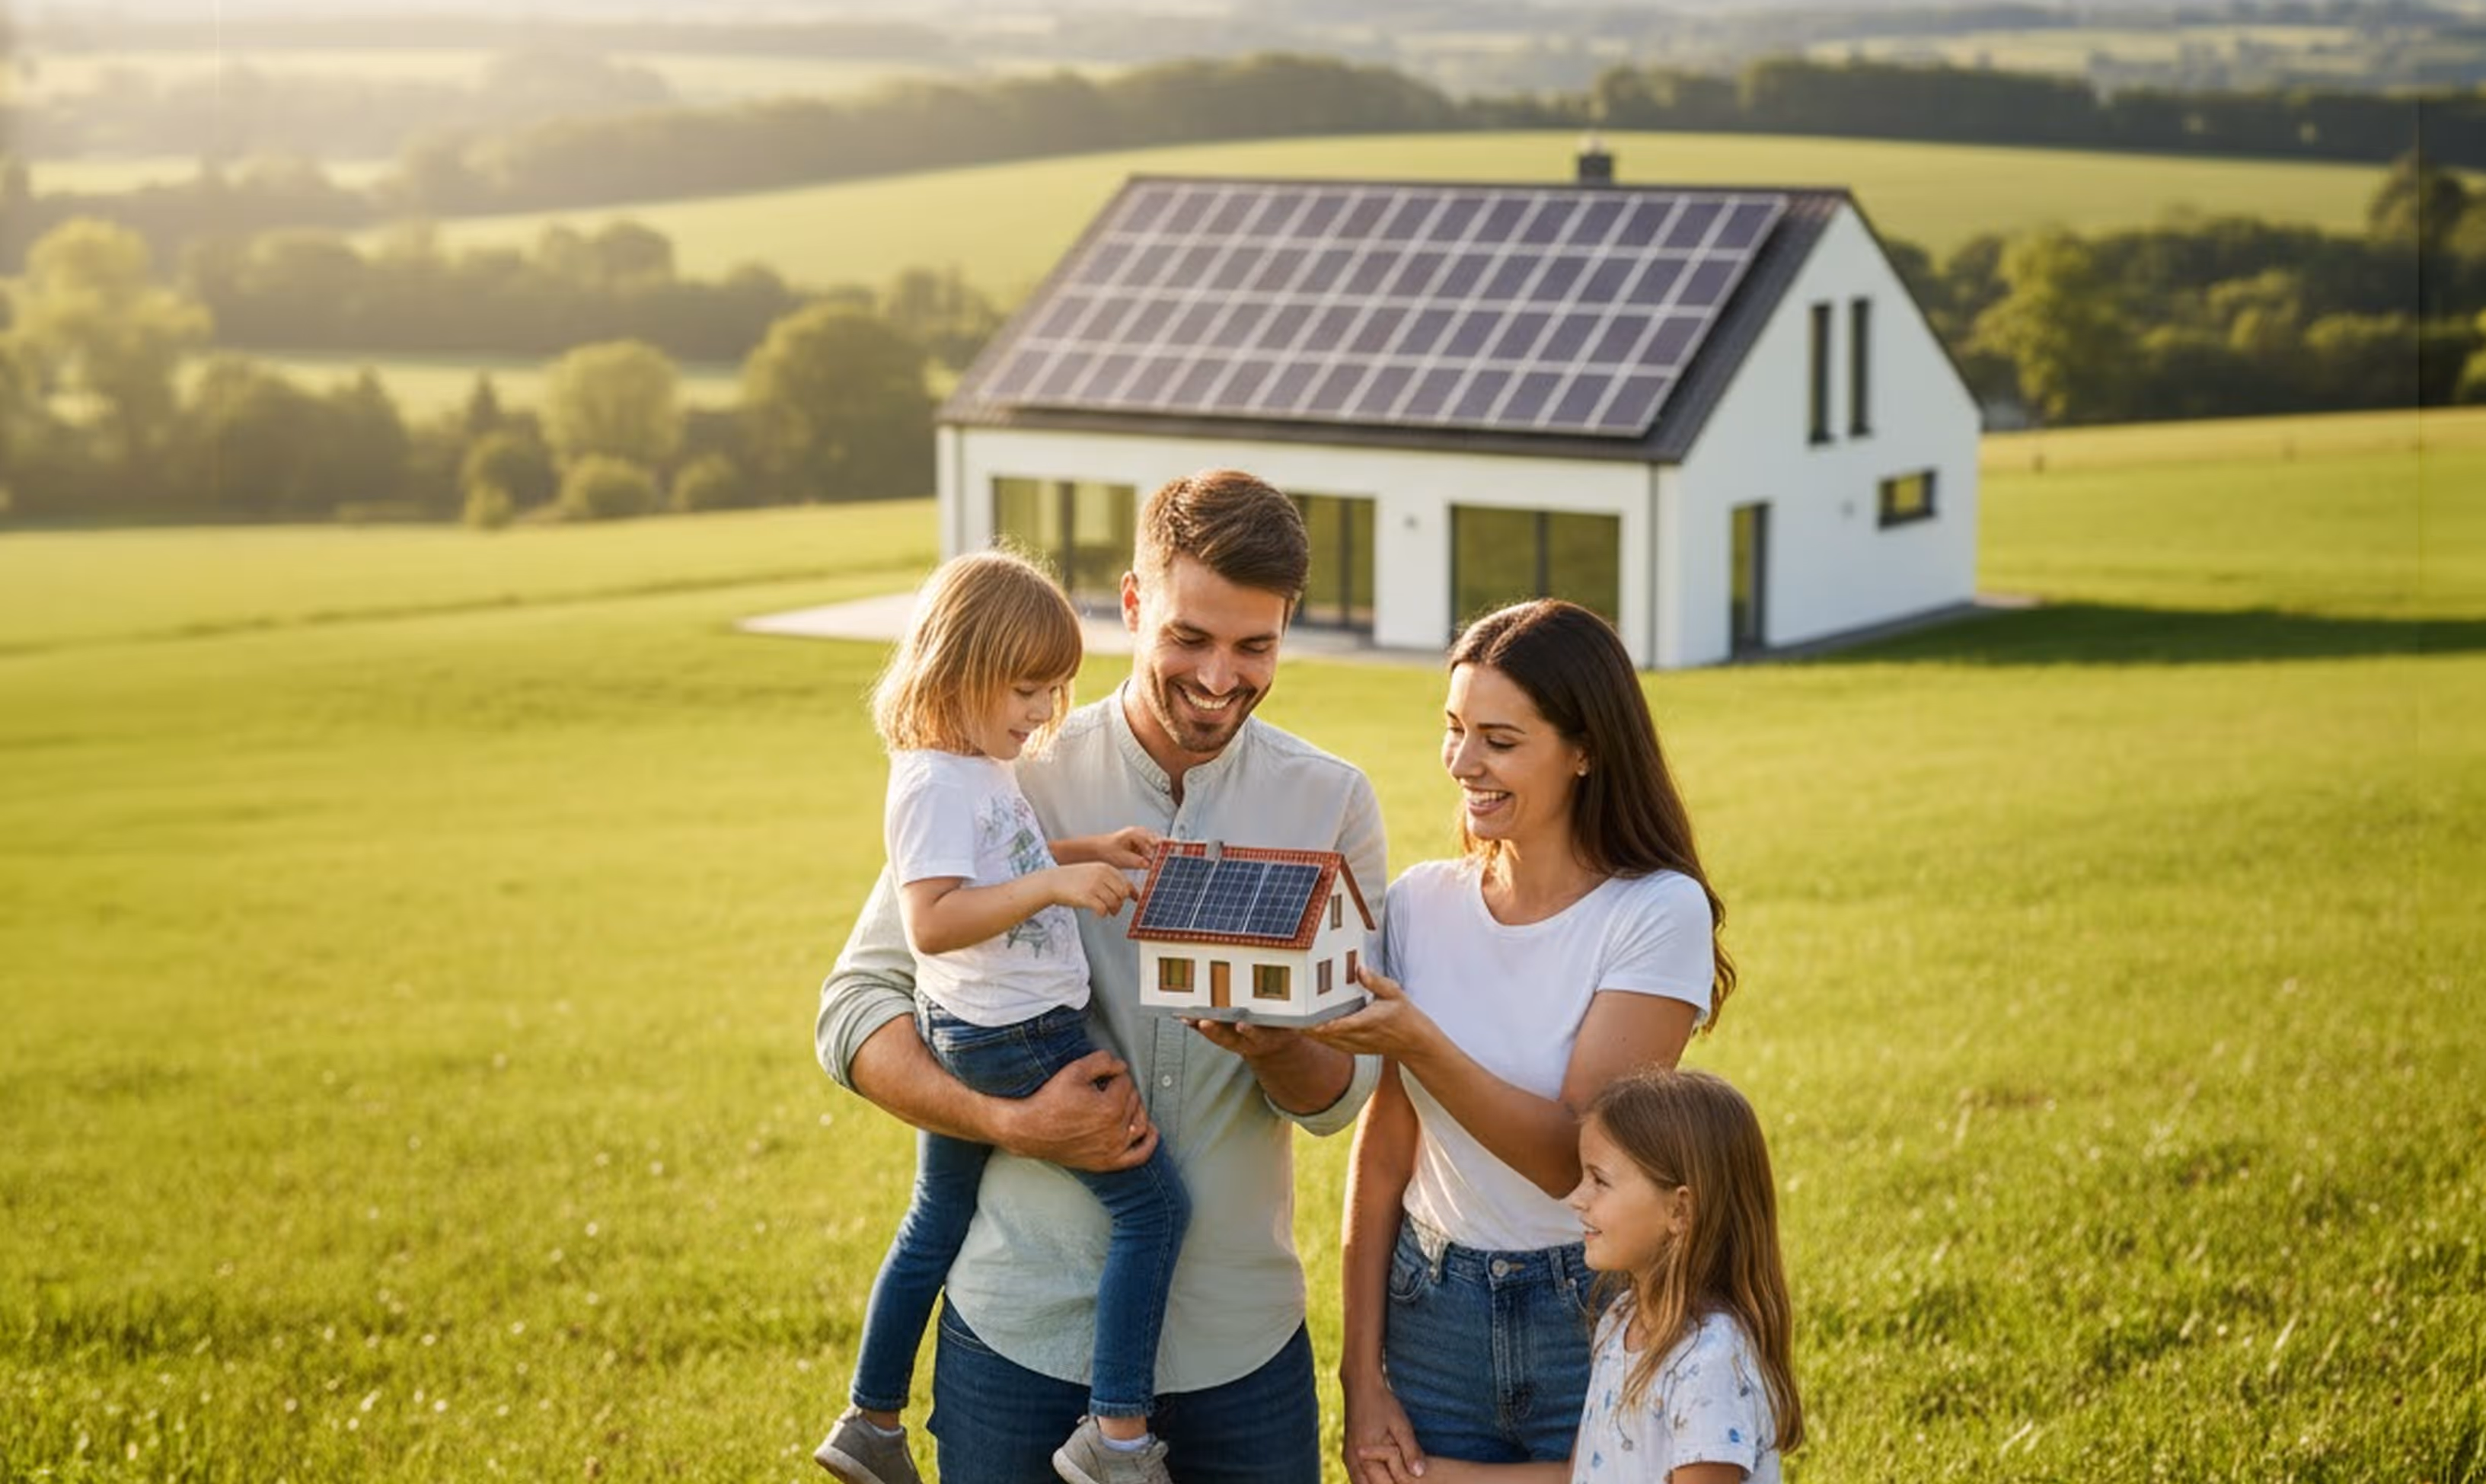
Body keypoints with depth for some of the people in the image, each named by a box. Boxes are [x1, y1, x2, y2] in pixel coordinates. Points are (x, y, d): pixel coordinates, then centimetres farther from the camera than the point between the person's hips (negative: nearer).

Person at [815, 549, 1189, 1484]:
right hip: (1017, 1039, -11)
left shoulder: (979, 769, 9)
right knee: (1151, 1203, -7)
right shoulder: (937, 784, -21)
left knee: (935, 1226, 21)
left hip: (967, 1037, 11)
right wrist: (1052, 886, -36)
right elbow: (930, 921, -30)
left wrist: (1092, 852, 10)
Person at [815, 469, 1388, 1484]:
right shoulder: (1014, 782, -5)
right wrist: (1010, 1123, -18)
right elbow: (853, 1009, -3)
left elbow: (1342, 1094, 1)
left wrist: (1273, 1045, -22)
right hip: (1025, 1326, -2)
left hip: (1240, 1339, 2)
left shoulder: (1331, 806, -1)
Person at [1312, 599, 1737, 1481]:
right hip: (1431, 1319, 3)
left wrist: (1417, 1043, -29)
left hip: (1598, 1330, -3)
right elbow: (1384, 1152, 1)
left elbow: (1572, 1157, -18)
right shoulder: (1420, 905, 0)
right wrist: (1363, 1375, -1)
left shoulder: (1657, 912, -12)